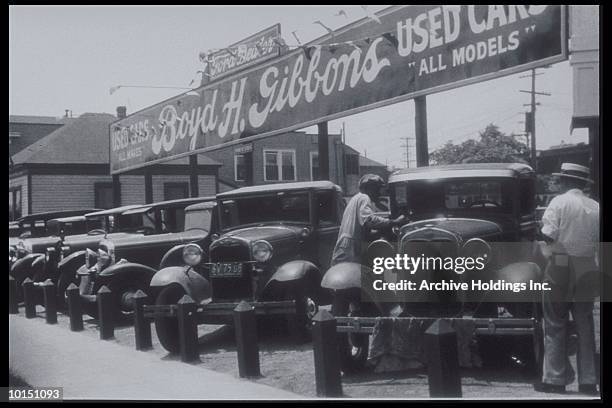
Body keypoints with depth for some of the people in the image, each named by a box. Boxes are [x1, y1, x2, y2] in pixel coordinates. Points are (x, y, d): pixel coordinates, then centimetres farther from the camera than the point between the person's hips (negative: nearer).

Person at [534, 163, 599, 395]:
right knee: (585, 326, 12)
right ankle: (588, 381, 15)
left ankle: (555, 380, 6)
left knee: (555, 325, 4)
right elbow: (599, 241, 3)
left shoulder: (560, 202, -8)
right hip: (587, 270, 4)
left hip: (560, 268, -4)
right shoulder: (595, 207, 6)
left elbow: (549, 234, -15)